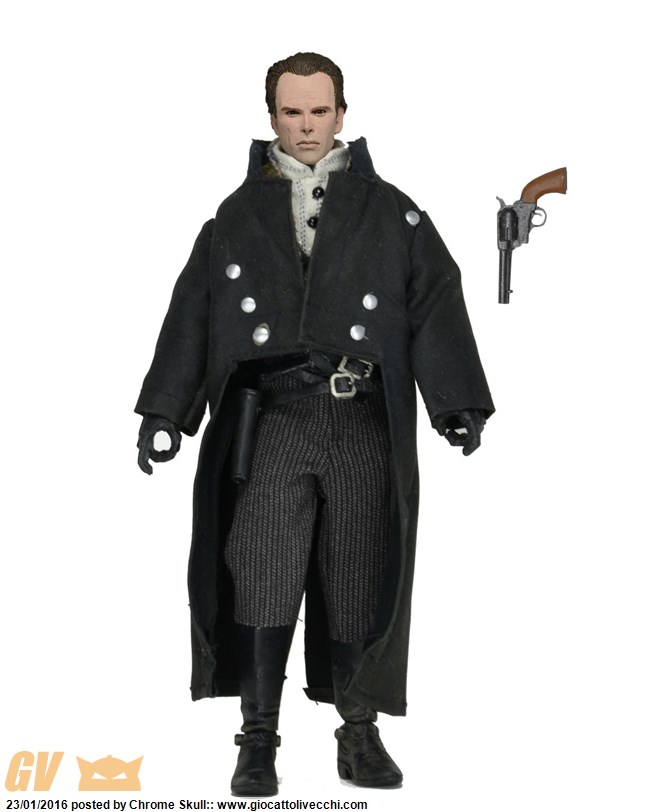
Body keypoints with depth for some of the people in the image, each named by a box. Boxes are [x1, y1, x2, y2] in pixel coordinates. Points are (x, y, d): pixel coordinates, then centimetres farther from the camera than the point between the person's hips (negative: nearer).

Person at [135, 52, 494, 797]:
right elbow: (191, 316, 9)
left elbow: (436, 309, 3)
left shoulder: (390, 213, 10)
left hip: (363, 424, 0)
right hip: (270, 421, 0)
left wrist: (459, 403, -8)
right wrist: (164, 410, 1)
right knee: (261, 580, -6)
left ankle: (360, 734, 18)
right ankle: (258, 741, 5)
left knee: (358, 585, 5)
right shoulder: (235, 217, 13)